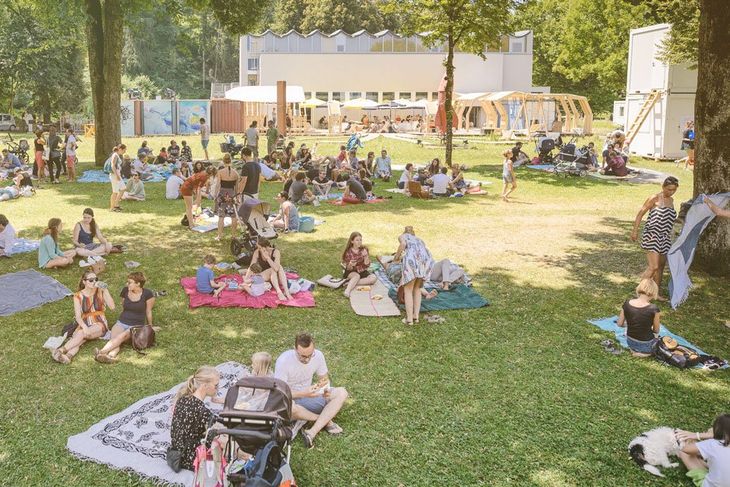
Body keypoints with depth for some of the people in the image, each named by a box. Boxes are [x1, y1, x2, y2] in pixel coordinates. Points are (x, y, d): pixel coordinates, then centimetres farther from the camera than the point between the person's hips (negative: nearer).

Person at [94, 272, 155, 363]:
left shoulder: (147, 294, -7)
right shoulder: (125, 290, 6)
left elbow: (148, 312, 3)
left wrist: (150, 327, 13)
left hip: (137, 325, -4)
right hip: (121, 323, 4)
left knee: (122, 336, -35)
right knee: (114, 338, -30)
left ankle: (102, 351, -56)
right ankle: (111, 356, -59)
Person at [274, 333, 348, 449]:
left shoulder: (318, 355, -12)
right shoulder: (283, 361, -24)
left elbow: (324, 378, 5)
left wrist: (325, 389, -19)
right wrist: (304, 393, -36)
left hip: (310, 395, 5)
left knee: (342, 393, -17)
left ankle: (312, 433, -28)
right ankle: (325, 421, -17)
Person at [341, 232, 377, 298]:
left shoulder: (364, 250, -2)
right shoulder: (348, 252, -8)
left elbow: (367, 265, -5)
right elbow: (348, 268, -7)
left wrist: (366, 256, -23)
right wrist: (350, 265, -31)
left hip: (362, 272, 3)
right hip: (351, 273, -3)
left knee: (373, 277, -25)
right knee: (356, 276, -36)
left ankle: (351, 283, -28)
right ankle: (347, 290, -51)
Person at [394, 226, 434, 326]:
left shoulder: (402, 236, 27)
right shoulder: (419, 240, 40)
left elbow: (403, 244, 2)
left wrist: (397, 257, 16)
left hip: (412, 258, -5)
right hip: (427, 259, 5)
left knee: (408, 289, 8)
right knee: (417, 288, 22)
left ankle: (409, 319, 5)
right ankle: (416, 316, 21)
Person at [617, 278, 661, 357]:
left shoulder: (627, 304, -14)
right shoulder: (653, 309, -26)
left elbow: (619, 324, -2)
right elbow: (656, 331, -10)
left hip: (630, 343, 6)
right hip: (645, 345, -5)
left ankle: (635, 349, 17)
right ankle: (644, 352, 6)